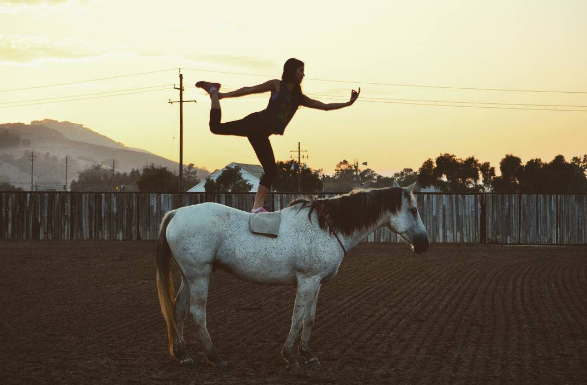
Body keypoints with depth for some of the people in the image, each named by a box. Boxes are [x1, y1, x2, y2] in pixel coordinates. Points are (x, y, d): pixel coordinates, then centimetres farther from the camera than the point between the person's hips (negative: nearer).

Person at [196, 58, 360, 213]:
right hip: (256, 123, -6)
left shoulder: (299, 97, 20)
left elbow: (324, 106, 21)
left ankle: (257, 207, 2)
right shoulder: (277, 85, 4)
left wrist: (348, 103, 16)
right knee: (216, 127, -19)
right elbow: (249, 90, 3)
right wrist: (225, 95, 0)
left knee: (271, 171, -1)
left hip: (261, 134, 6)